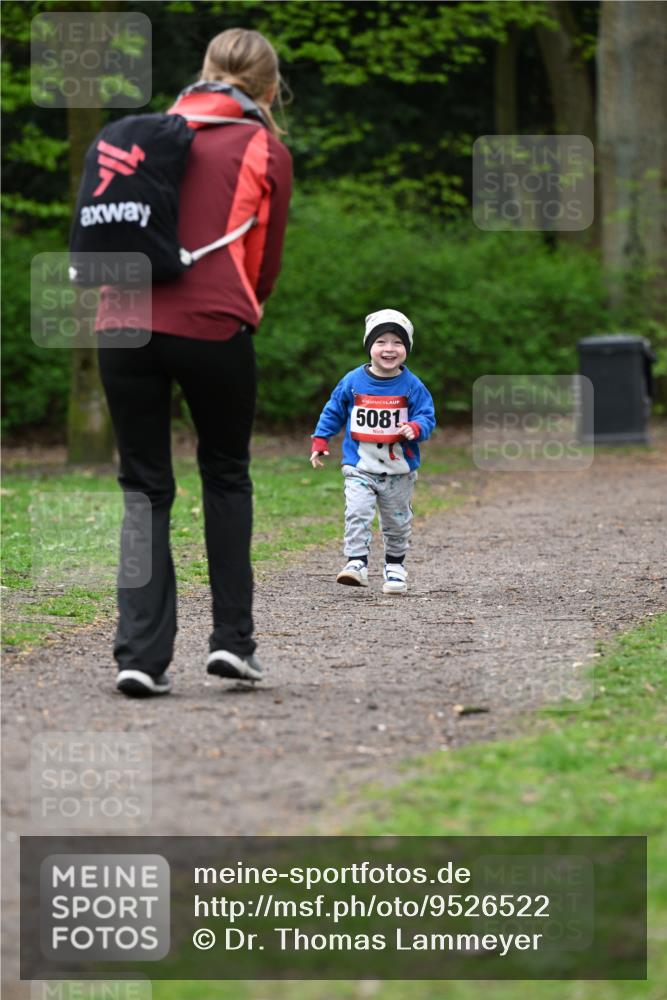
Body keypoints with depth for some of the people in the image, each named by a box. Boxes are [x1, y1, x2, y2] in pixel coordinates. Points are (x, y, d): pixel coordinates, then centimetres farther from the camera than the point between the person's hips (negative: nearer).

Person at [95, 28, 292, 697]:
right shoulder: (265, 150, 9)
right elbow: (265, 260, 14)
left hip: (122, 322, 2)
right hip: (210, 323, -2)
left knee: (143, 487, 9)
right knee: (225, 474, 18)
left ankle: (141, 655, -1)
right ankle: (232, 639, 15)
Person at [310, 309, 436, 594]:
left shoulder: (412, 387, -5)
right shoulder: (352, 382, -3)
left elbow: (427, 417, -4)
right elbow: (333, 412, 9)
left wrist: (415, 428, -26)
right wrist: (320, 442, 5)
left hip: (399, 469, 1)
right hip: (360, 467, -1)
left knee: (397, 521, 13)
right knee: (357, 514, -17)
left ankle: (395, 565, 29)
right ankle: (356, 563, -18)